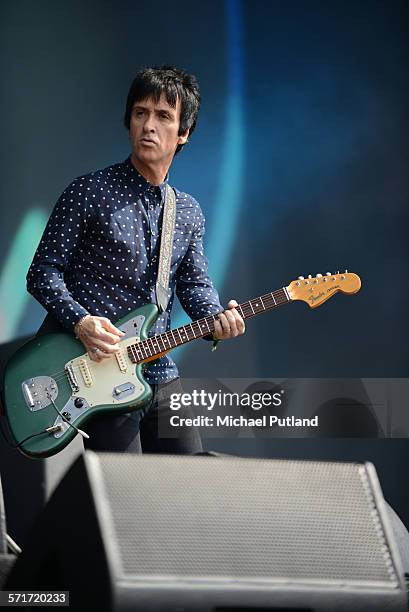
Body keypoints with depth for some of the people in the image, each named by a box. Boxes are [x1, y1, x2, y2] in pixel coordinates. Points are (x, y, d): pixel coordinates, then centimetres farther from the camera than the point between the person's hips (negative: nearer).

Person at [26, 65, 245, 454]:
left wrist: (216, 317, -10)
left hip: (160, 375, 6)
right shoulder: (89, 193, -5)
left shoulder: (189, 213, 12)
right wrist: (79, 320, -20)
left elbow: (195, 284, 12)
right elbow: (42, 273, -5)